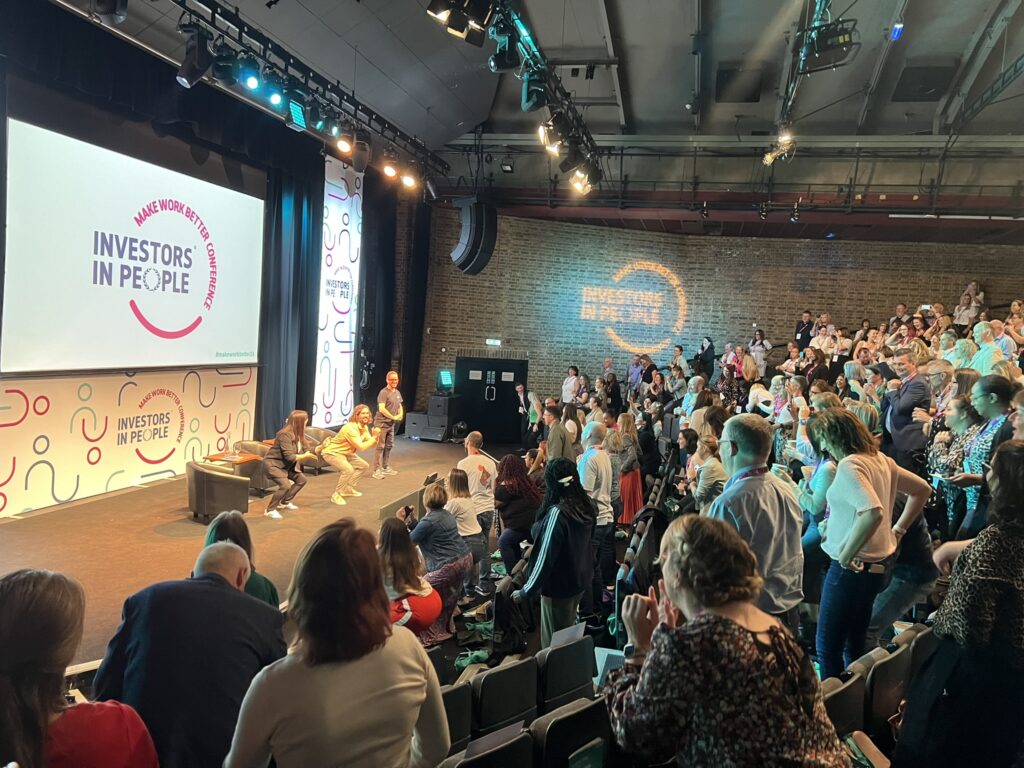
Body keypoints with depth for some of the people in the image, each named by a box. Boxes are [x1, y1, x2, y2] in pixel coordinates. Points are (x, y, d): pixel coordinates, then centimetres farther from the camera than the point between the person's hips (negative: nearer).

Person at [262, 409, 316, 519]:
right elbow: (289, 456, -30)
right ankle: (270, 510, -10)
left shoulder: (298, 434, 1)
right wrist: (305, 456, -23)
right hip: (272, 464, -10)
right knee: (285, 485, -26)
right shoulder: (285, 434, -28)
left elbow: (303, 451, 3)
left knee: (301, 479, 12)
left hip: (285, 465, 10)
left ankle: (284, 502, 26)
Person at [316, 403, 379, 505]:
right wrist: (374, 437, -28)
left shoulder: (364, 427, -1)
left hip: (345, 453, 10)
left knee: (364, 466, 12)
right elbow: (361, 447, -37)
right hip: (332, 452, -10)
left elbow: (372, 445, -3)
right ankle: (336, 495, -13)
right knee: (348, 470, -31)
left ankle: (347, 489, 23)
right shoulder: (350, 428, -31)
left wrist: (376, 436, -22)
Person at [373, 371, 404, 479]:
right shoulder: (383, 393, -14)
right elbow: (381, 409, -21)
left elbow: (400, 406, 23)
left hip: (391, 424, 8)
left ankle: (386, 468, 27)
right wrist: (393, 417, -15)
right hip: (381, 423, -8)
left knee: (389, 446, 15)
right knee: (380, 447, -8)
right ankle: (376, 471, -6)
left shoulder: (397, 393, 12)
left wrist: (400, 414, 1)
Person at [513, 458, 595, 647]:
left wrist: (525, 592, -17)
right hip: (581, 579, 8)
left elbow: (546, 556, -25)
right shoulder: (585, 505, -3)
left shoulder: (557, 513, -27)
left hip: (559, 585, -8)